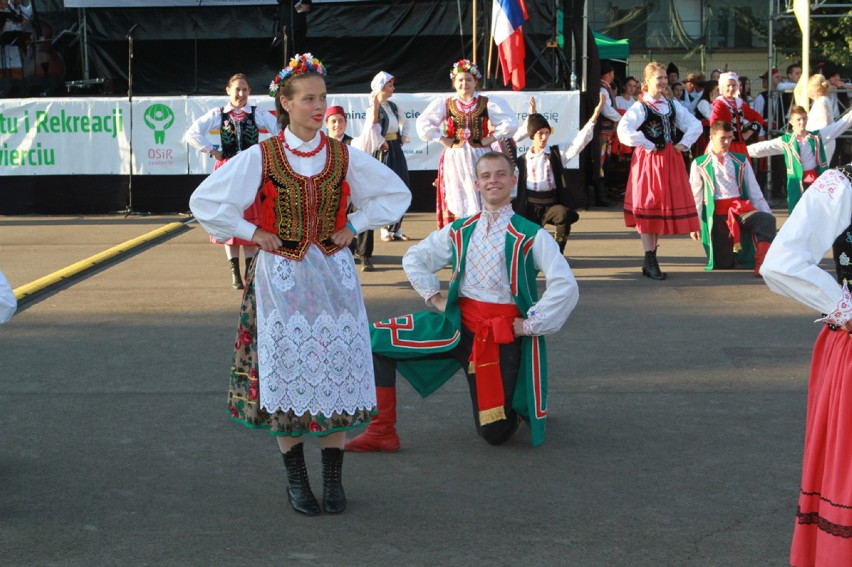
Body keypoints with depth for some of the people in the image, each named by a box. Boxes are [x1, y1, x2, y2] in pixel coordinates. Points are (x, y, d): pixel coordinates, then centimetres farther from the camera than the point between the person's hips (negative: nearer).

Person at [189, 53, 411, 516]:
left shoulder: (343, 157, 2)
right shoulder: (260, 158, -5)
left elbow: (396, 194, 15)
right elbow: (203, 202, -2)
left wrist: (353, 225, 5)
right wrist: (252, 233, -4)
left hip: (333, 274, 2)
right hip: (281, 277, -2)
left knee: (337, 369, 0)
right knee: (286, 371, -1)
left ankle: (333, 478, 11)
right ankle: (295, 479, 11)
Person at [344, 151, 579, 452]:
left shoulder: (531, 236, -7)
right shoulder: (460, 231, 8)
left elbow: (565, 286, -14)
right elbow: (414, 258, 20)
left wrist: (531, 324, -12)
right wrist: (434, 296, 8)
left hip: (503, 333, -4)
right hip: (459, 323, 4)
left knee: (495, 433, -4)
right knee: (376, 339, -9)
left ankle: (520, 400, 33)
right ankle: (382, 432, -4)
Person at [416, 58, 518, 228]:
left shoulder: (488, 103, 2)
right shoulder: (444, 104, 6)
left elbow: (511, 123, -6)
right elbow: (423, 124, -1)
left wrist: (490, 139, -10)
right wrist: (443, 140, -6)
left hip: (479, 157, -1)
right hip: (454, 158, 1)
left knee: (482, 204, 0)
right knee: (457, 205, 2)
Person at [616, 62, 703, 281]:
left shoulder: (672, 105, 11)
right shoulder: (640, 107, -9)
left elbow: (695, 125, 16)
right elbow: (624, 131, -24)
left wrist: (684, 144, 1)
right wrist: (648, 146, -17)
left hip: (670, 161, 6)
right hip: (648, 162, -6)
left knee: (666, 206, 9)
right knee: (647, 208, -4)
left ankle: (650, 259, 21)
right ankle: (650, 263, -2)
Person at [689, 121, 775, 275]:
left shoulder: (740, 161, 14)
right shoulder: (699, 164, 6)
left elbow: (755, 191, 10)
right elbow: (695, 196, 4)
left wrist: (767, 213, 0)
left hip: (741, 208, 2)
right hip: (717, 214, -2)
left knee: (767, 220, -30)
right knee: (723, 264, -8)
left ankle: (761, 266, -32)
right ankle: (730, 255, 29)